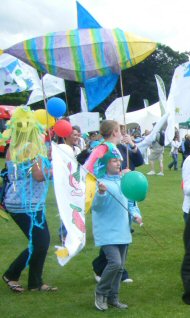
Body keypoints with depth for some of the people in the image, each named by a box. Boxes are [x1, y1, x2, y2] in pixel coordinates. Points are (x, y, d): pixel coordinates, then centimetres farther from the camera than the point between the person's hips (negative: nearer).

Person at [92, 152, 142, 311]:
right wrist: (101, 193, -36)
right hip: (107, 232, -7)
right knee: (115, 262, -18)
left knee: (120, 266, 10)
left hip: (123, 231, 7)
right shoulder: (100, 181, -11)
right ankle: (100, 293, 4)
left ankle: (113, 297, 24)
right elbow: (95, 206, -19)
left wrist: (135, 215, 5)